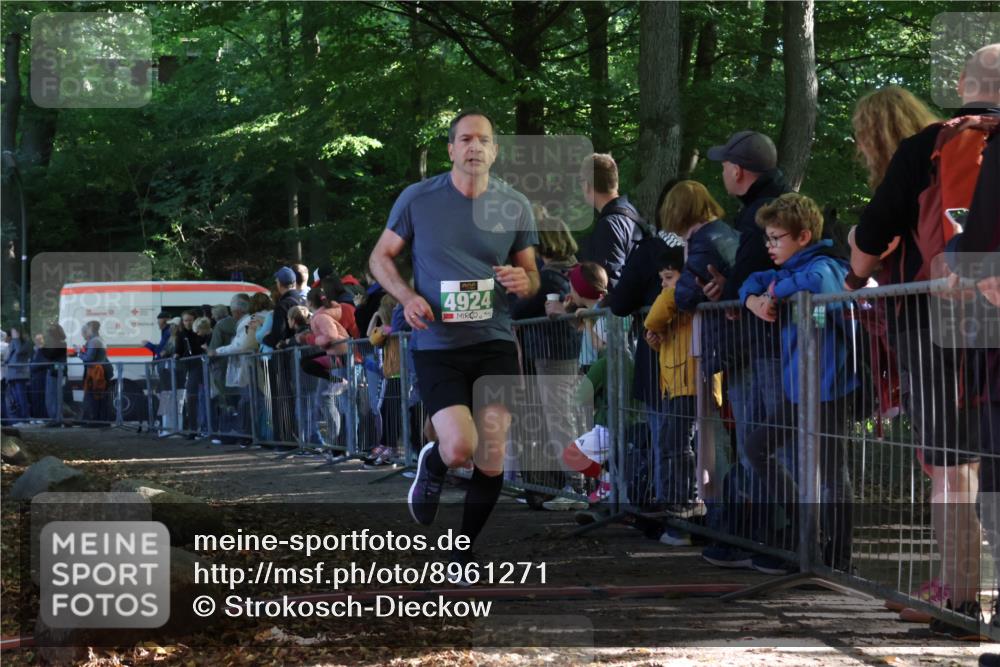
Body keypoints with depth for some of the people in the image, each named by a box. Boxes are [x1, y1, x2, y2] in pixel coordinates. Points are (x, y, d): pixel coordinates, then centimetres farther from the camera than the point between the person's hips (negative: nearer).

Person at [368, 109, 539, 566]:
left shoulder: (514, 206, 3)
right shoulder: (418, 199, -3)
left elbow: (531, 276, 13)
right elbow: (380, 258, 6)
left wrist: (525, 282, -12)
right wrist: (407, 296, -13)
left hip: (495, 342, 3)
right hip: (437, 345, -2)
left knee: (491, 458, 0)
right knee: (459, 449, -18)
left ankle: (465, 552, 19)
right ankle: (431, 465, 20)